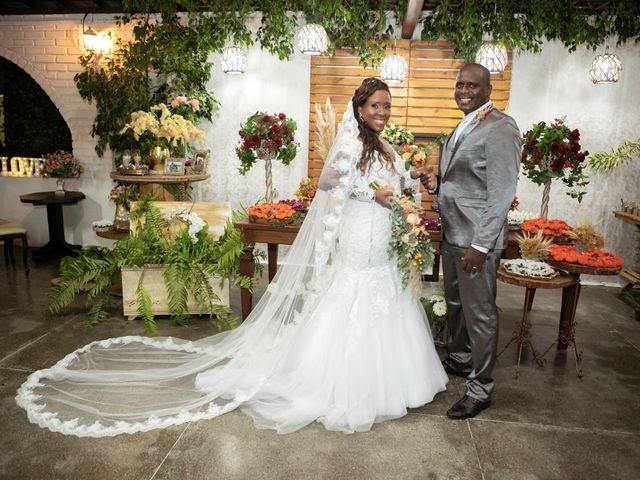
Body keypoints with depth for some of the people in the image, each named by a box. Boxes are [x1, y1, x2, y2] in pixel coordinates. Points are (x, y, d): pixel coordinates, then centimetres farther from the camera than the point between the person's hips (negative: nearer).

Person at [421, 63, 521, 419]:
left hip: (477, 240, -9)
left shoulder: (500, 128, -14)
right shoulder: (463, 127, 14)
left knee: (480, 313, 3)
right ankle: (459, 360, 42)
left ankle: (481, 389, 19)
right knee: (455, 304, 21)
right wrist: (437, 182, 1)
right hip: (452, 234, 9)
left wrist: (481, 245, -21)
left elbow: (501, 193, -19)